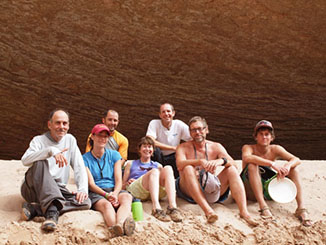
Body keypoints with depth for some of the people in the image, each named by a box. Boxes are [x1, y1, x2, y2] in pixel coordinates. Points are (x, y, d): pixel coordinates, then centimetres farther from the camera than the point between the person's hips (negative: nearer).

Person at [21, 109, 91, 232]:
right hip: (34, 189, -3)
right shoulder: (39, 140, 2)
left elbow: (79, 167, 6)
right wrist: (51, 151, -32)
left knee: (85, 202, -24)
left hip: (58, 190, 3)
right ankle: (51, 210, -43)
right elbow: (25, 160, -19)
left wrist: (82, 189, -11)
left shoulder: (70, 140, 13)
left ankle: (34, 209, -28)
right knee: (40, 163, -32)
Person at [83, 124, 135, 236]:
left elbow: (119, 181, 8)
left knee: (127, 197, -34)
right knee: (106, 205, -37)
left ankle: (120, 224, -66)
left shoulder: (114, 155, 18)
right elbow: (91, 184, 0)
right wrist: (106, 195, -18)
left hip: (114, 190, 2)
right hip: (96, 193, -2)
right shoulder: (85, 158, 9)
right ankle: (115, 228, -69)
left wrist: (115, 194, -15)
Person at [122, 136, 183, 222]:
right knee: (154, 171, -30)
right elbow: (123, 185, 21)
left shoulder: (158, 165, 33)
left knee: (167, 169, -24)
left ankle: (172, 207, -44)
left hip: (157, 191, 2)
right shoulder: (131, 164, 28)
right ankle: (156, 208, -52)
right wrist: (128, 183, -1)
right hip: (135, 191, -2)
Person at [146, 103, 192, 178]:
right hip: (158, 157, -2)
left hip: (173, 158, 2)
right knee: (154, 148, -31)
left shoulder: (179, 125, -6)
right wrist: (173, 148, -28)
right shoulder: (154, 123, -12)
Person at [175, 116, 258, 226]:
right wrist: (200, 162, -34)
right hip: (189, 191, -2)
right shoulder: (183, 148, 2)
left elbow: (233, 163, -6)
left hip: (211, 190, 3)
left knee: (232, 169, -16)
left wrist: (221, 161, -29)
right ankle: (207, 210, -45)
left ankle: (244, 211, -31)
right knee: (188, 168, -30)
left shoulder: (216, 147, 9)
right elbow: (180, 164, -20)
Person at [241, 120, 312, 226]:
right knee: (252, 165, -30)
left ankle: (301, 208, -21)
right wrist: (272, 163, -41)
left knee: (293, 168, -9)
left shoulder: (275, 149, 1)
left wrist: (288, 165, -33)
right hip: (250, 191, -4)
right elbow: (246, 158, -35)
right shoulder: (248, 148, -9)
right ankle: (263, 207, -38)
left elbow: (296, 160, -9)